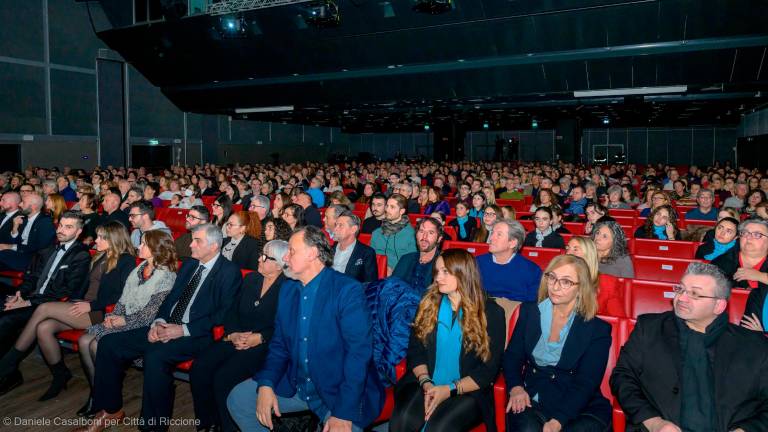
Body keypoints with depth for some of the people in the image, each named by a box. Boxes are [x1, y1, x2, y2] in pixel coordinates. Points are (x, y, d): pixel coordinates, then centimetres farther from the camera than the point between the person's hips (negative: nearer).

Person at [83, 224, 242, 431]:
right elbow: (171, 297, 18)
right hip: (165, 328, 8)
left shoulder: (230, 272, -8)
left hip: (194, 335, -8)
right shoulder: (189, 264, 16)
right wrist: (158, 322, -1)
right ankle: (111, 409, 13)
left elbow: (223, 314, -15)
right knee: (109, 343, -1)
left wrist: (184, 330, -18)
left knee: (155, 356, -35)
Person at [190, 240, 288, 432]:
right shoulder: (251, 279, 14)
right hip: (236, 339, 6)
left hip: (263, 345, -6)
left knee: (224, 378, -25)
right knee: (198, 368, -15)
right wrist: (233, 334, -5)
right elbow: (232, 312, 12)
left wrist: (259, 338, -19)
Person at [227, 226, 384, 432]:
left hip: (337, 391, -6)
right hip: (294, 384, 6)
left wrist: (344, 414, -28)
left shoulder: (348, 290, -16)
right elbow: (279, 344, 10)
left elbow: (358, 352, -22)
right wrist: (266, 384, -8)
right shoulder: (287, 288, 6)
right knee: (237, 399, 0)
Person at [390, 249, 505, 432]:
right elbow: (415, 350, 6)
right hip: (425, 384, 2)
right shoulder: (428, 303, 9)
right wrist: (426, 383, -12)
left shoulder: (491, 312, -1)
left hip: (468, 390, -2)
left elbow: (489, 368, -4)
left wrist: (450, 389, -14)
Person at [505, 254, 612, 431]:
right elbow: (512, 356, 10)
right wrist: (516, 388, -11)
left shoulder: (597, 329, -2)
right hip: (532, 402, 1)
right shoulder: (529, 312, 9)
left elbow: (586, 384, -9)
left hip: (581, 408, -1)